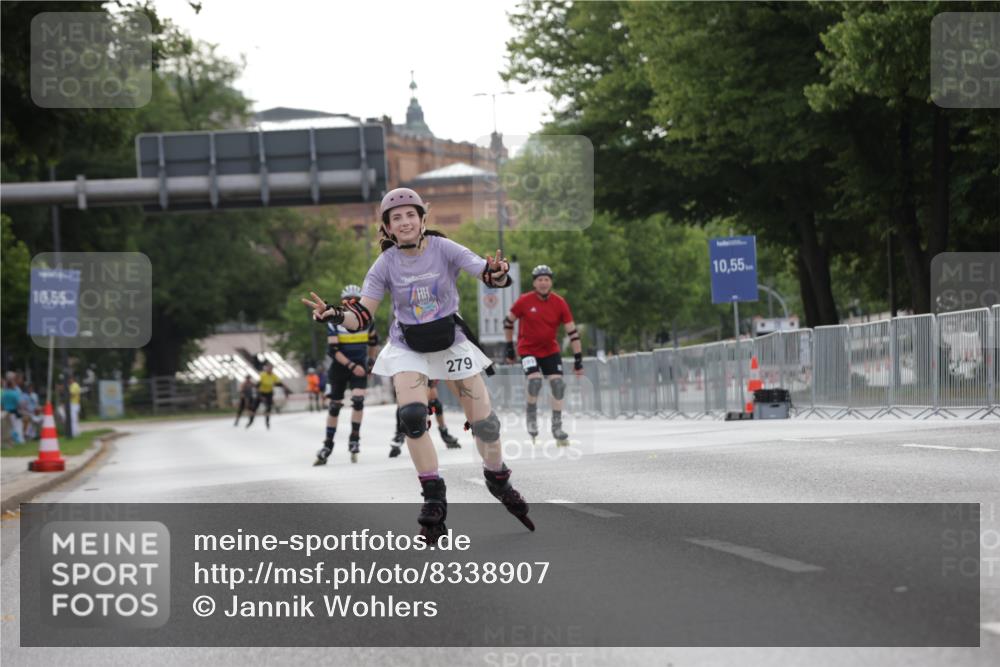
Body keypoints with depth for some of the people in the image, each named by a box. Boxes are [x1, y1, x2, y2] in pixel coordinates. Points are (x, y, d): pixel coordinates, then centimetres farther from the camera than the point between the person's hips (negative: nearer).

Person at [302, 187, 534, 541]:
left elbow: (490, 274, -25)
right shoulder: (385, 265, -11)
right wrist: (335, 315, -33)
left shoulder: (443, 249, -15)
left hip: (452, 342, 0)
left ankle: (499, 481, 29)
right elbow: (362, 315, -12)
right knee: (411, 415, -23)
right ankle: (434, 497, -11)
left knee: (484, 421, 1)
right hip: (407, 349, 0)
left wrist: (497, 272, -49)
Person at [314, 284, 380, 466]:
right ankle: (328, 445, 14)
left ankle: (354, 438, -8)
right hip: (340, 366, -1)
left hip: (359, 366, 1)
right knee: (334, 405, 4)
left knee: (358, 399, -20)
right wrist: (352, 366, -23)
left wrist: (371, 361, 9)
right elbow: (333, 350, -16)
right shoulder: (334, 323, -12)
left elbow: (373, 342, 15)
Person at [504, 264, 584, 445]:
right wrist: (509, 347, 4)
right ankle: (531, 416, 4)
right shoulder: (524, 301, -12)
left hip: (550, 350, 3)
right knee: (535, 380, -23)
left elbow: (572, 331, -6)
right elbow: (508, 322, 2)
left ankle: (557, 427, 2)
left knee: (558, 383, -10)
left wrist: (578, 359, -8)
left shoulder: (559, 303, -8)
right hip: (528, 349, -2)